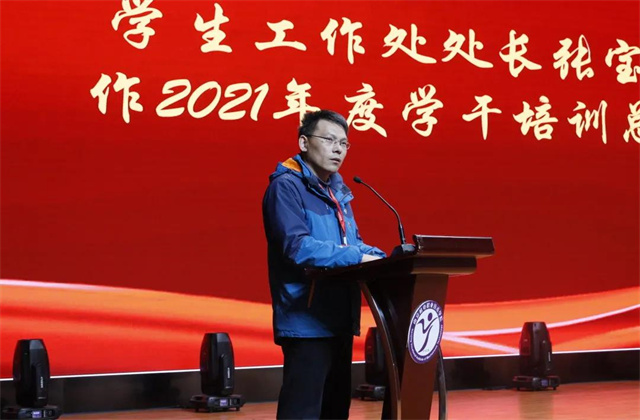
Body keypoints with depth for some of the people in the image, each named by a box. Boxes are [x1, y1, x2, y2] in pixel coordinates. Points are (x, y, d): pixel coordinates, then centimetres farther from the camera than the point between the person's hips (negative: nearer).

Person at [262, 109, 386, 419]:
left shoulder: (337, 192, 17)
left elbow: (353, 243, 20)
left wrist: (379, 259, -2)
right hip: (307, 322, -9)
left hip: (339, 320, 9)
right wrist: (358, 258, -24)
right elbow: (296, 246, -22)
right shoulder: (286, 186, -10)